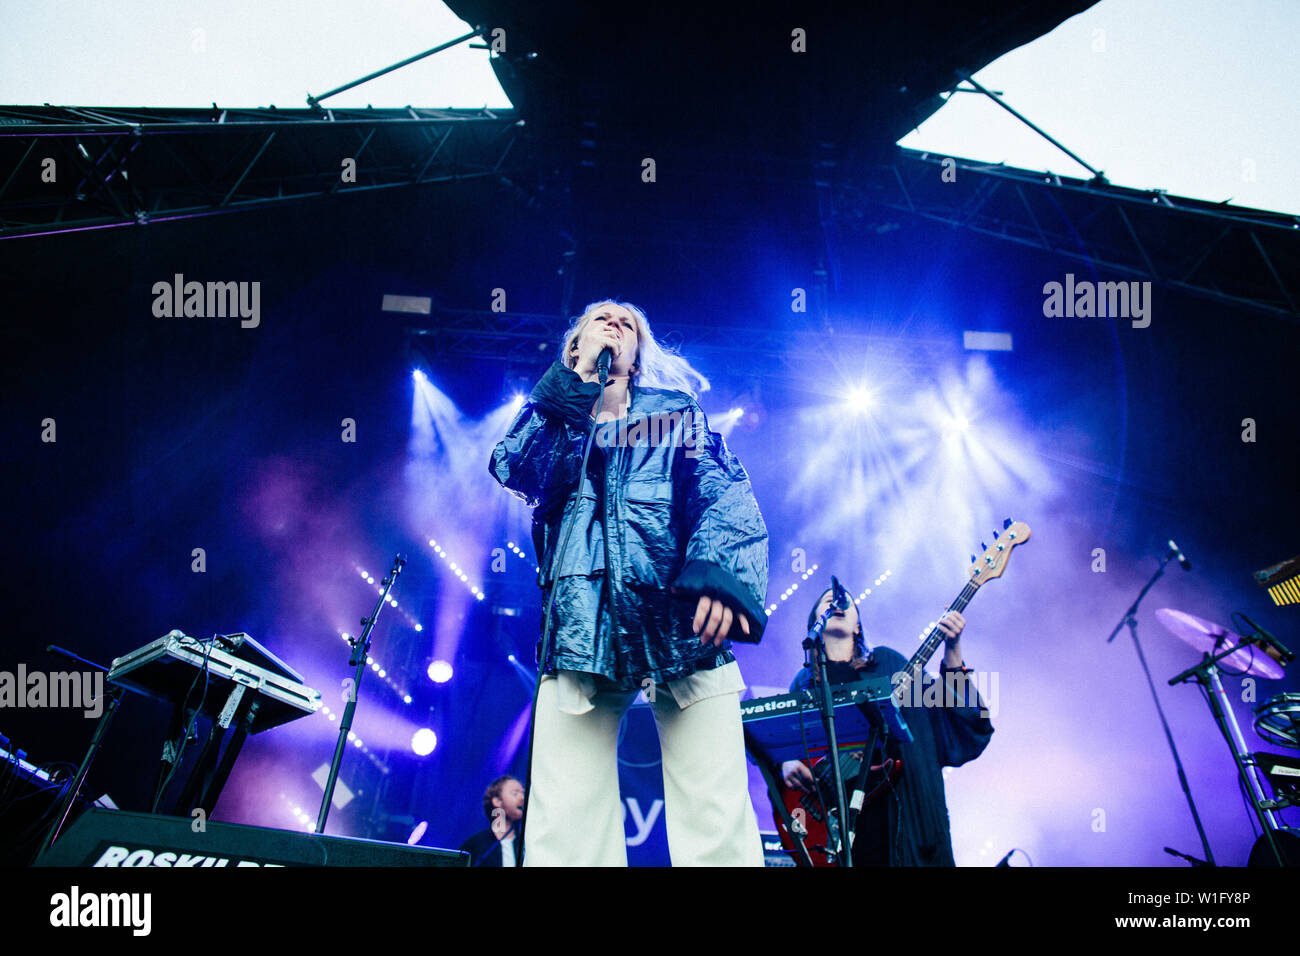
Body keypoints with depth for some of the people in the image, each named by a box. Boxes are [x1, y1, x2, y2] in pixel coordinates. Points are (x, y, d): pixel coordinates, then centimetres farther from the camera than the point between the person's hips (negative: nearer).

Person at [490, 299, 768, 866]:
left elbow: (724, 492, 4)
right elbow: (515, 468, 2)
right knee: (562, 828, -10)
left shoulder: (677, 410, 22)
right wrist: (582, 373, 4)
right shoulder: (553, 414, 25)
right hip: (581, 626, 1)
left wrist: (720, 574, -17)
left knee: (716, 820, -11)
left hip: (680, 620, 0)